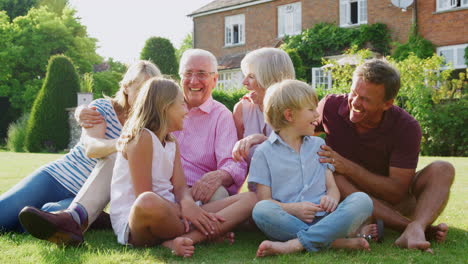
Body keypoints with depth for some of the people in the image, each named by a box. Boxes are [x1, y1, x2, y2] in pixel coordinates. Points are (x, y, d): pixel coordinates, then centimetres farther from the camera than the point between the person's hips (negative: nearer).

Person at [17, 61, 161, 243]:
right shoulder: (103, 107, -3)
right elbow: (91, 148, -23)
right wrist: (119, 143, -43)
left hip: (87, 197, 1)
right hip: (59, 174, -1)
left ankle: (73, 217, -42)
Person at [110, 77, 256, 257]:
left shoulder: (172, 144, 19)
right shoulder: (142, 137, -7)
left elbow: (180, 187, 5)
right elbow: (144, 196, -15)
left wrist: (187, 203, -18)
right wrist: (184, 209, -21)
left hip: (170, 214, 9)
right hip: (133, 221, -8)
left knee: (249, 199, -4)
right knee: (148, 203, -47)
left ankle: (181, 240, -27)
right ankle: (204, 235, -18)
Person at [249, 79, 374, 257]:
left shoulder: (318, 145, 22)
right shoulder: (264, 153, 9)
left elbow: (332, 186, 14)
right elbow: (264, 200, 1)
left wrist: (331, 198, -10)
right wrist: (292, 209, -18)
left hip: (323, 219, 3)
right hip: (288, 221, -3)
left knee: (362, 200, -23)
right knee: (261, 210, -34)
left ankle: (294, 245, -32)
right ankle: (335, 241, -31)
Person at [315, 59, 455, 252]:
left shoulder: (407, 127, -19)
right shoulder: (331, 107, -14)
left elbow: (397, 191, -21)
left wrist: (348, 168, -29)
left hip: (392, 201, 0)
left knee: (443, 170, -21)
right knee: (333, 179, -33)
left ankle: (415, 230, -48)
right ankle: (416, 228, -38)